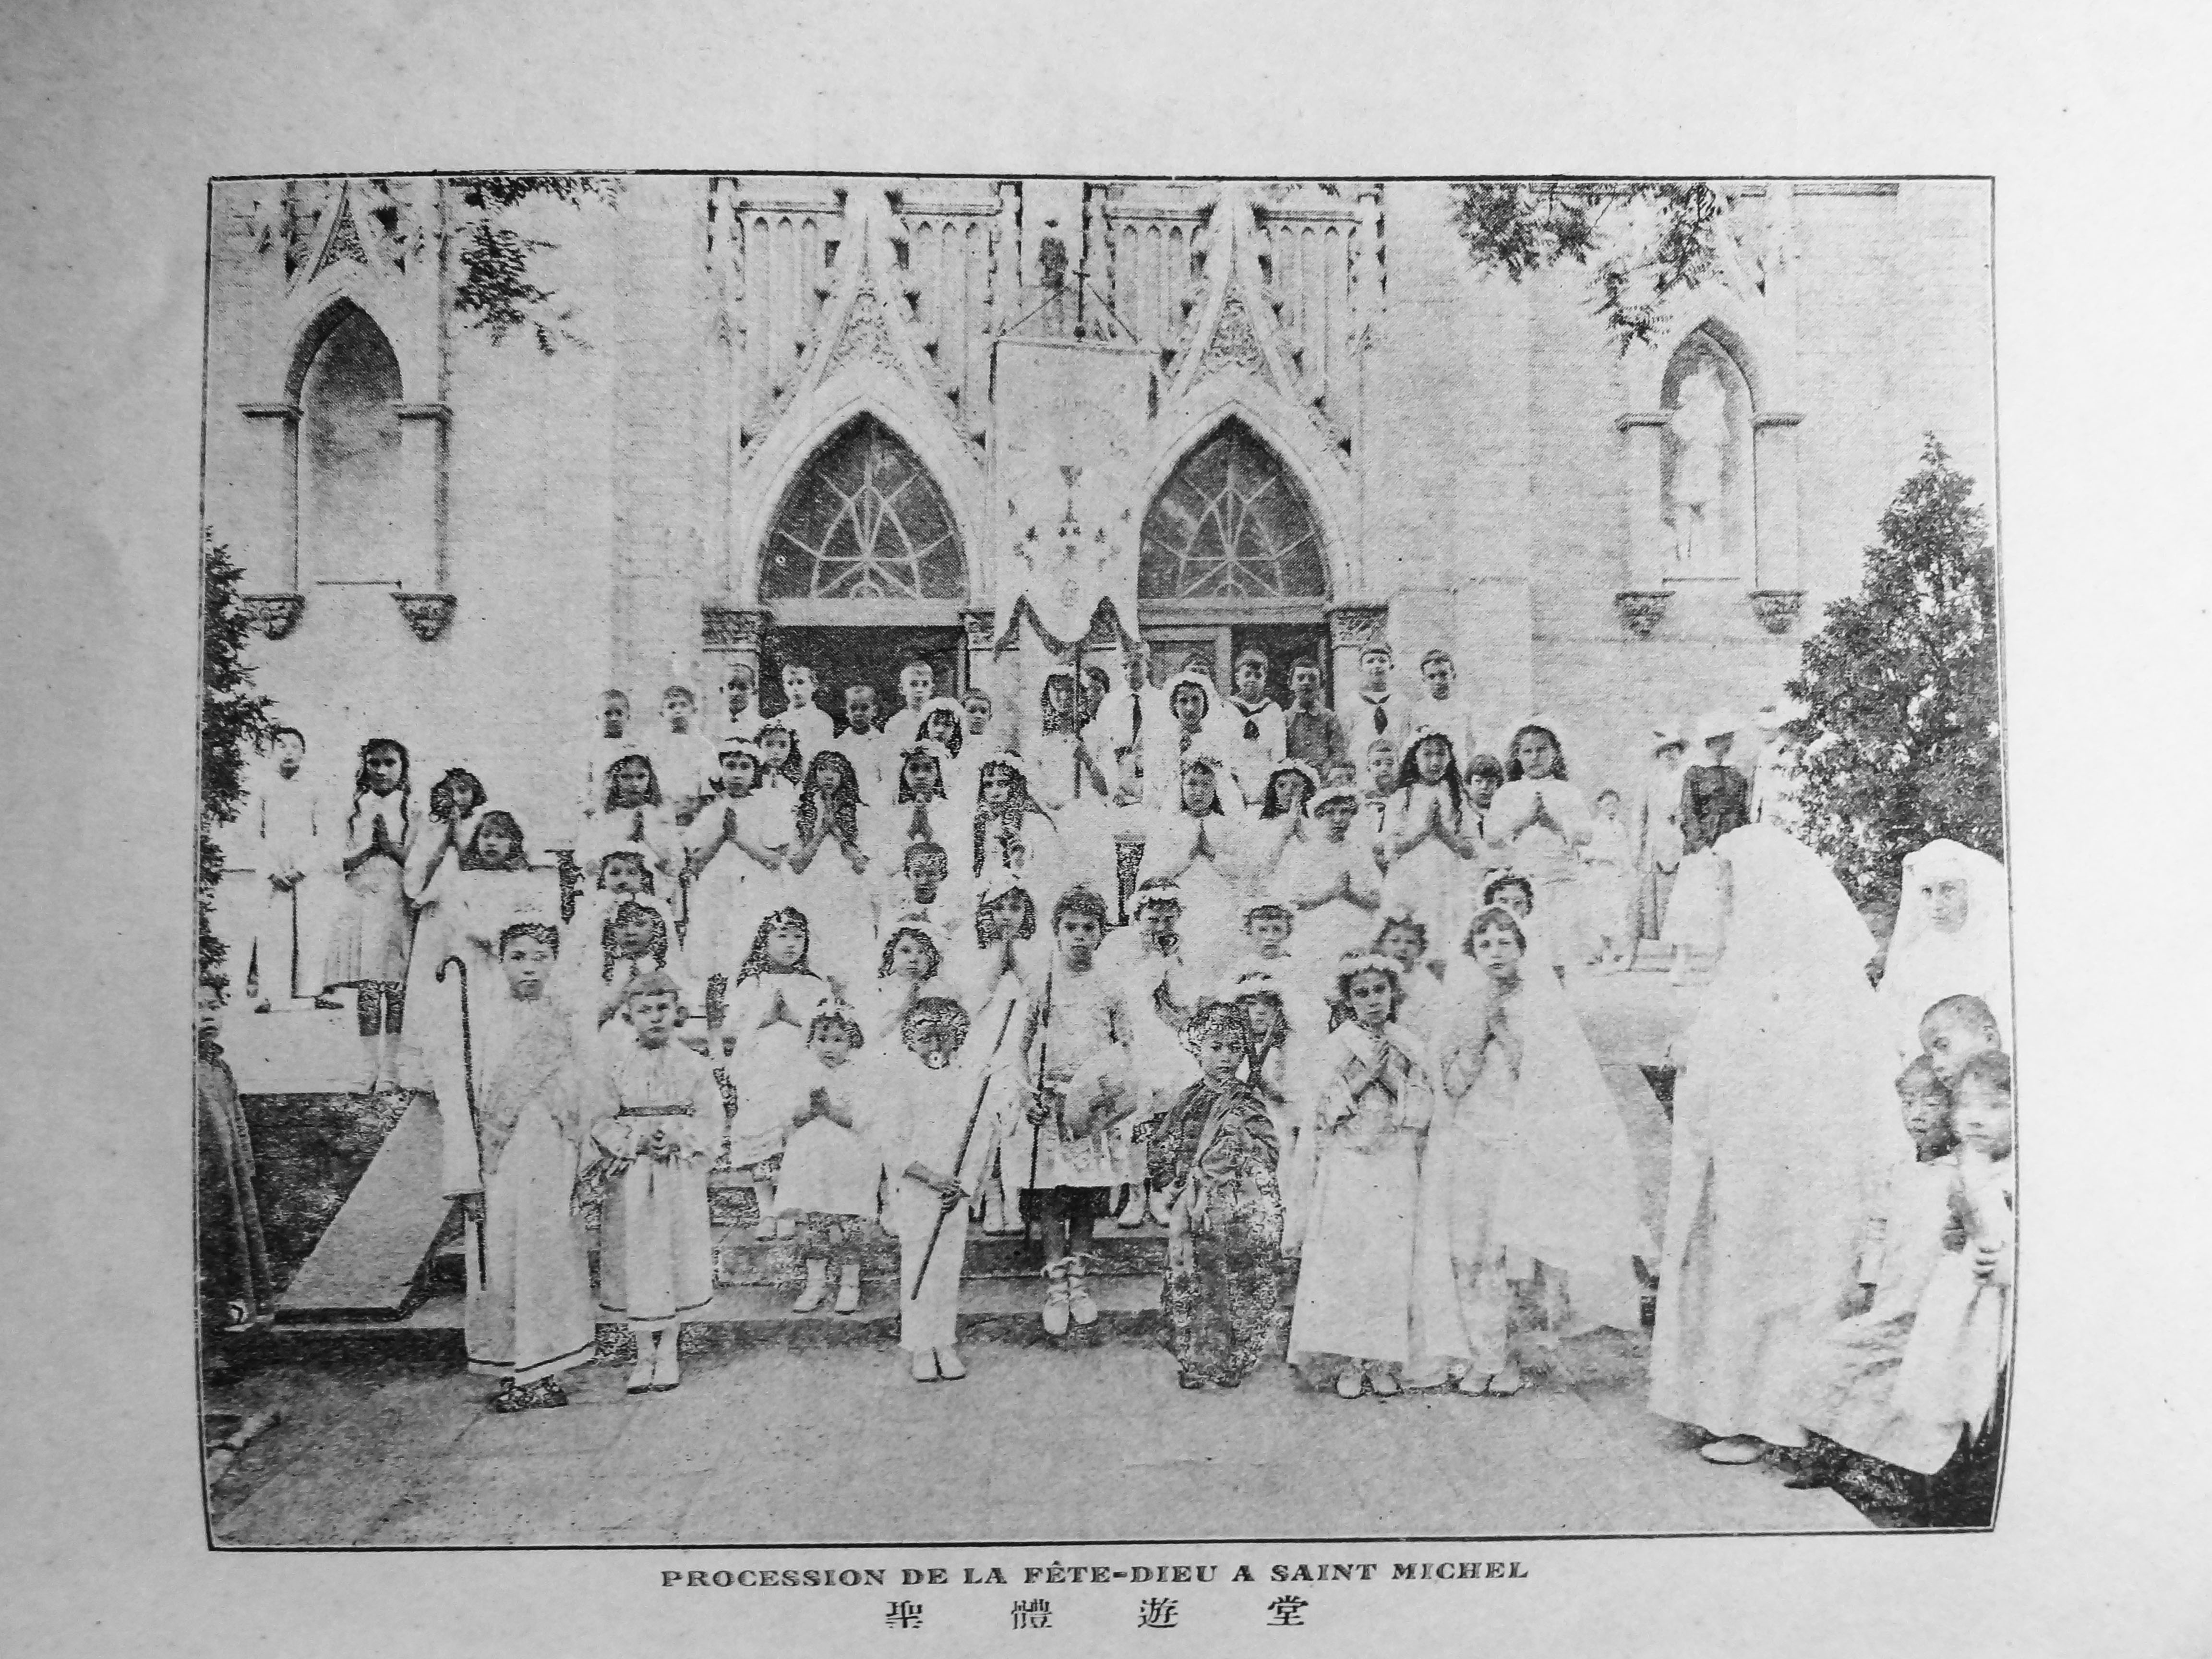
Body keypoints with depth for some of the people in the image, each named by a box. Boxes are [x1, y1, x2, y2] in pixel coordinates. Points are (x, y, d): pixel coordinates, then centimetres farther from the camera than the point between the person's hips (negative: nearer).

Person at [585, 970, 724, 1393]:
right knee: (634, 1260, 2)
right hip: (629, 1177, 0)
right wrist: (635, 1141, -16)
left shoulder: (693, 1065, 4)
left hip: (681, 1177, 0)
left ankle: (669, 1351, 16)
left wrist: (677, 1137, -15)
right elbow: (601, 1121, -1)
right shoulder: (614, 1062, 2)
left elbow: (710, 1123, 1)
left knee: (677, 1257, 3)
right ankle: (644, 1353, 14)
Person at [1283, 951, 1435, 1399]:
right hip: (1346, 1167, -1)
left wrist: (1390, 1078, -9)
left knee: (1392, 1262, -3)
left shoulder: (1409, 1046, 9)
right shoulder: (1336, 1046, 4)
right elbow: (1325, 1110, -3)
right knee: (1343, 1260, -6)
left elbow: (1421, 1108, 4)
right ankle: (1349, 1363, 2)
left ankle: (1383, 1363, 6)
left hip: (1395, 1169, 1)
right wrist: (1364, 1075, -11)